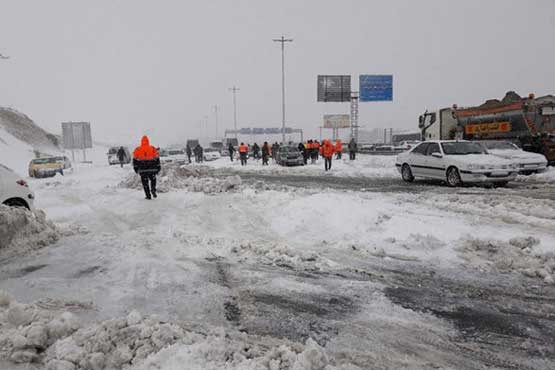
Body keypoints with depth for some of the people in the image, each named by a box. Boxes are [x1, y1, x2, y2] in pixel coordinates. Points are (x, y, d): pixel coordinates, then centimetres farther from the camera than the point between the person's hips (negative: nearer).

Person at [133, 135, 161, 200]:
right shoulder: (153, 149, 1)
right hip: (152, 169, 0)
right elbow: (157, 159, 4)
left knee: (145, 182, 9)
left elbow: (135, 160, 4)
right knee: (153, 180, 20)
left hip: (142, 170, 0)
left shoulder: (137, 150, 1)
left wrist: (136, 168, 14)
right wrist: (158, 168, 12)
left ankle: (148, 195, 8)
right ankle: (153, 190, -2)